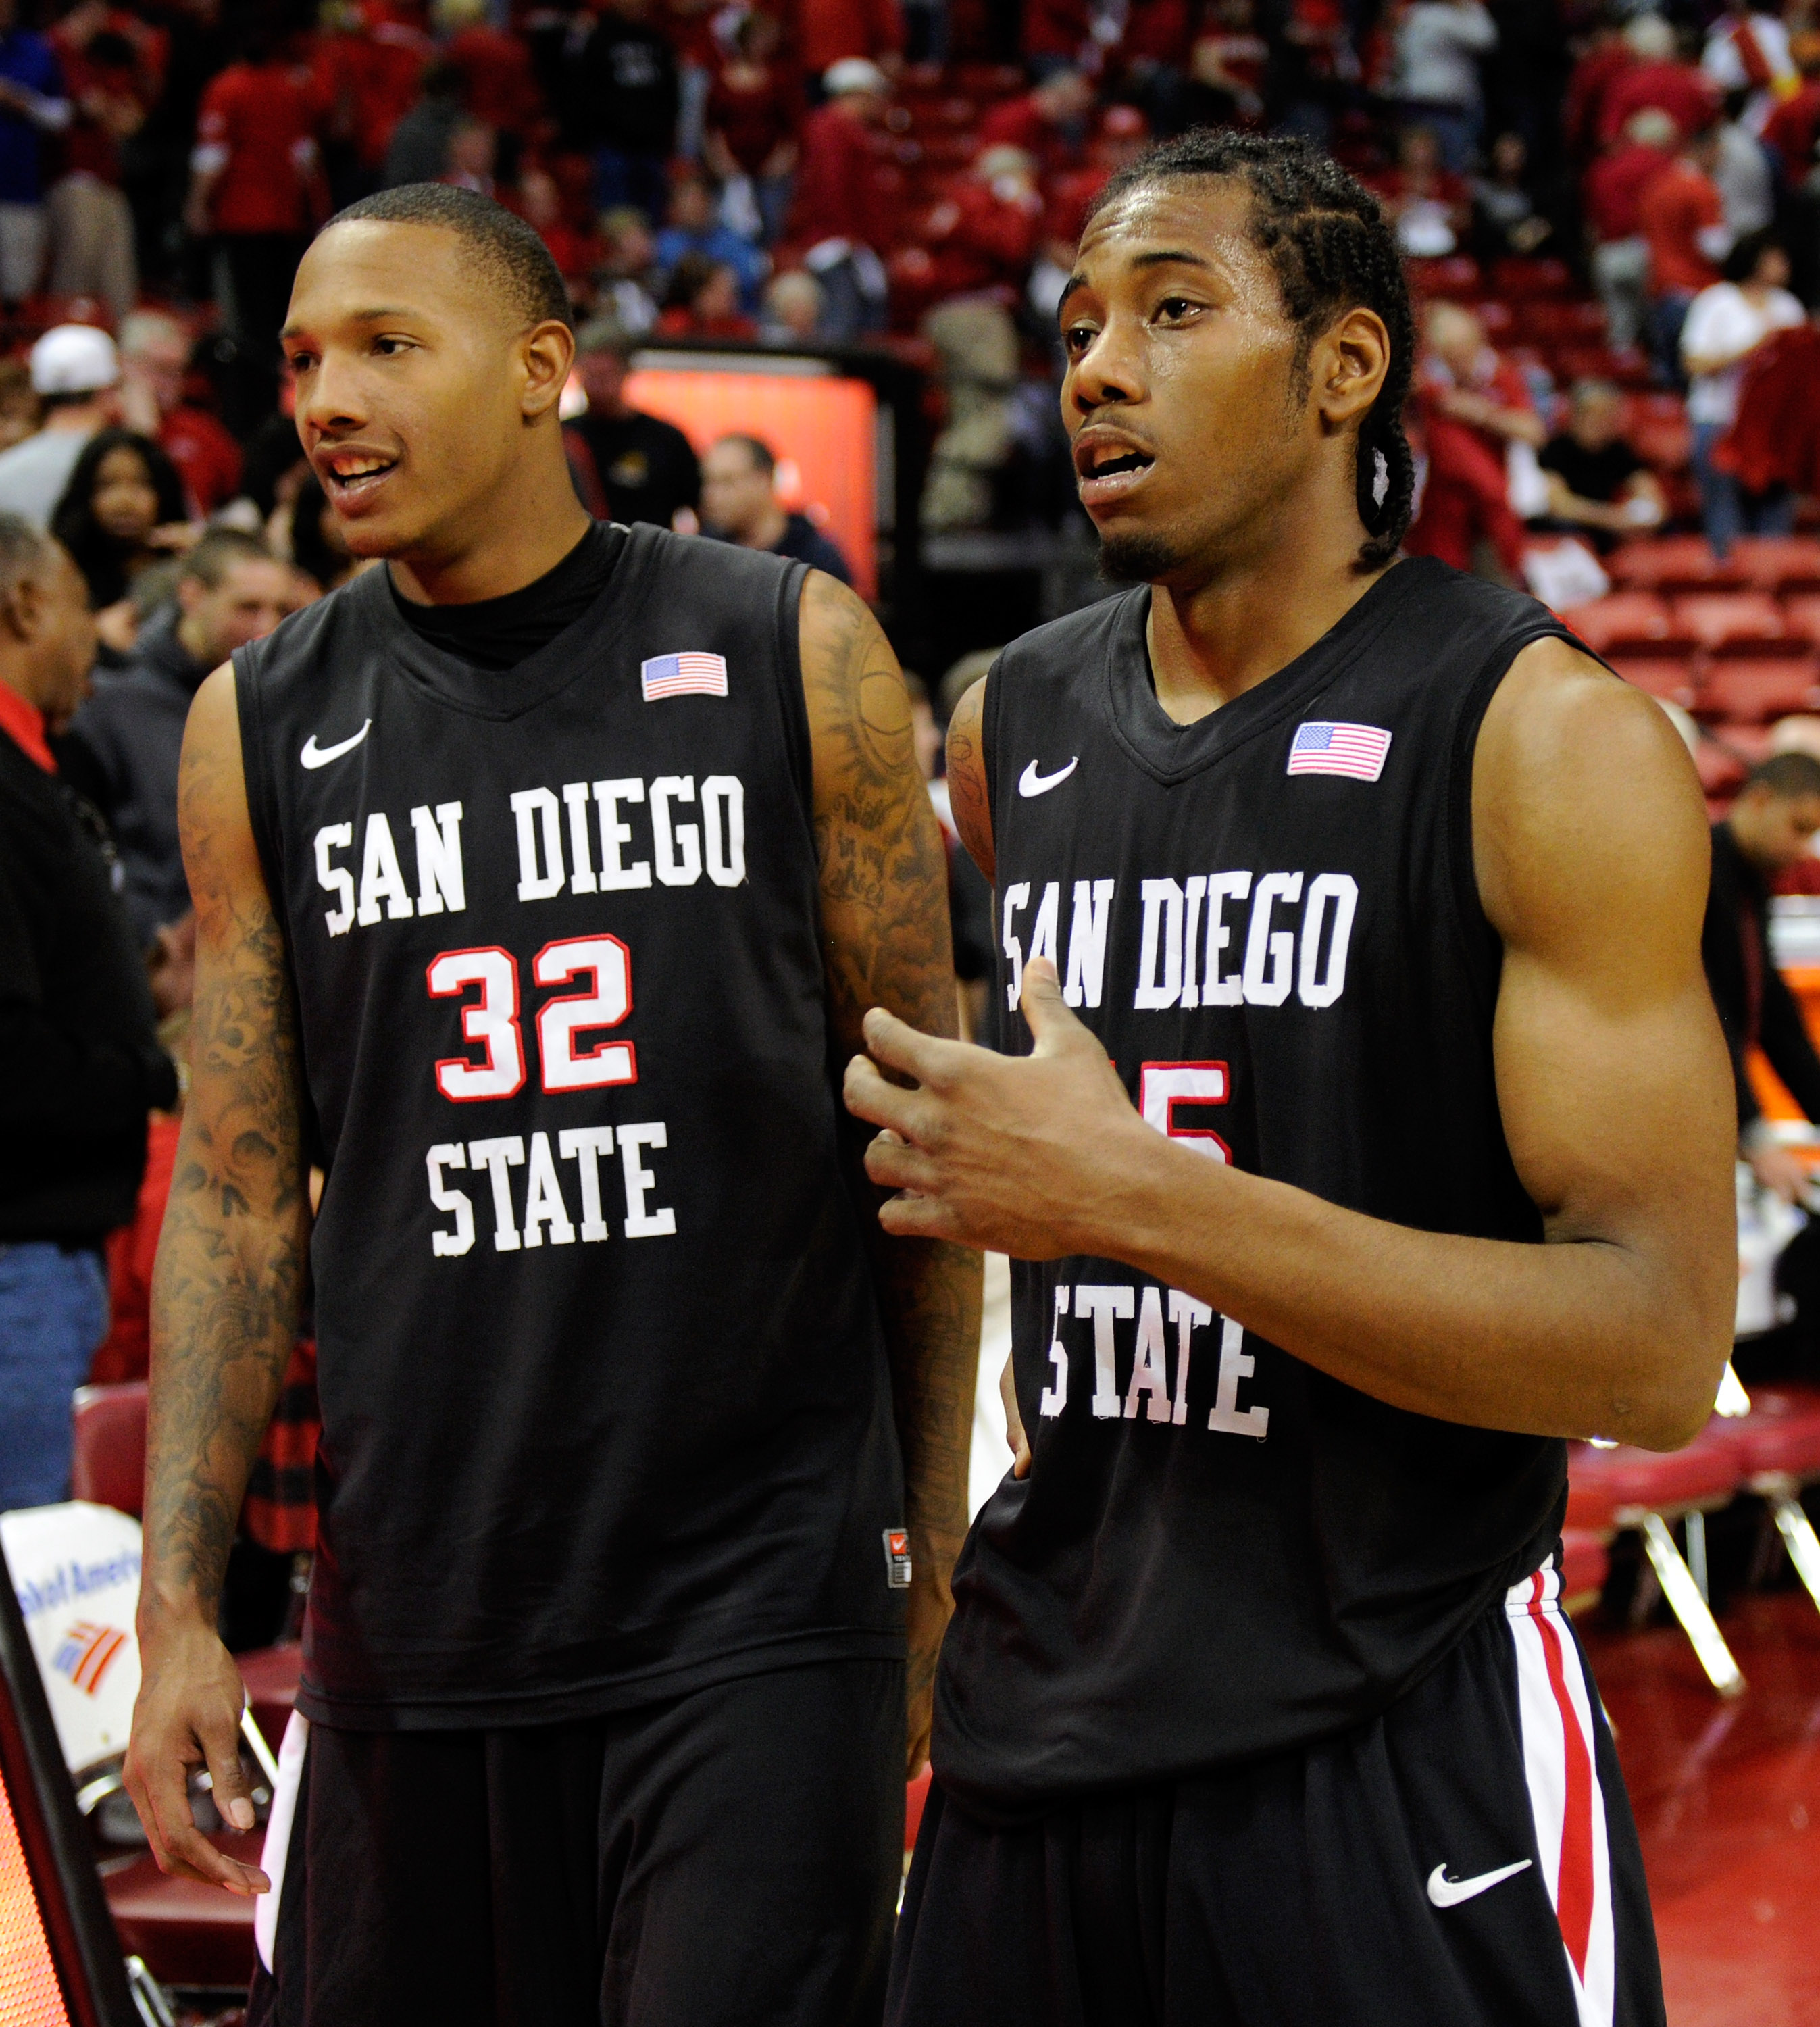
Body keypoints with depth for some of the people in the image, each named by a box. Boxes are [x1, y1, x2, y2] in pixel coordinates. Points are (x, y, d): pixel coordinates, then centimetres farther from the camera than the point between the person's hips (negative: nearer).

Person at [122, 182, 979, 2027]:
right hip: (411, 1627, 3)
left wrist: (936, 1559, 4)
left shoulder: (794, 658, -1)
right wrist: (176, 1604, 1)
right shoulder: (261, 727, 6)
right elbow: (238, 1187, 8)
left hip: (758, 1610, -3)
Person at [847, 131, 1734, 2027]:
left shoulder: (1548, 740, -10)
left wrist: (1138, 1198, -22)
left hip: (1397, 1755, -6)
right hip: (1036, 1725, 6)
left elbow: (1660, 1352, -17)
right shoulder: (1008, 726, 8)